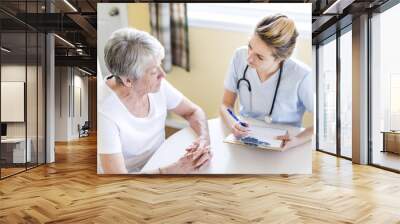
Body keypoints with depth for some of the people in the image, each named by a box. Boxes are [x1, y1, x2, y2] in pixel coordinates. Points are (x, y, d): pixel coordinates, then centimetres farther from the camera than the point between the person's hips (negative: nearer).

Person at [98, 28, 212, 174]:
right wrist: (178, 169, -29)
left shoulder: (158, 85, -11)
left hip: (161, 165, 5)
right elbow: (116, 174, -26)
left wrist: (204, 138, -17)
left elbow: (193, 111, 2)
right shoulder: (104, 111, -26)